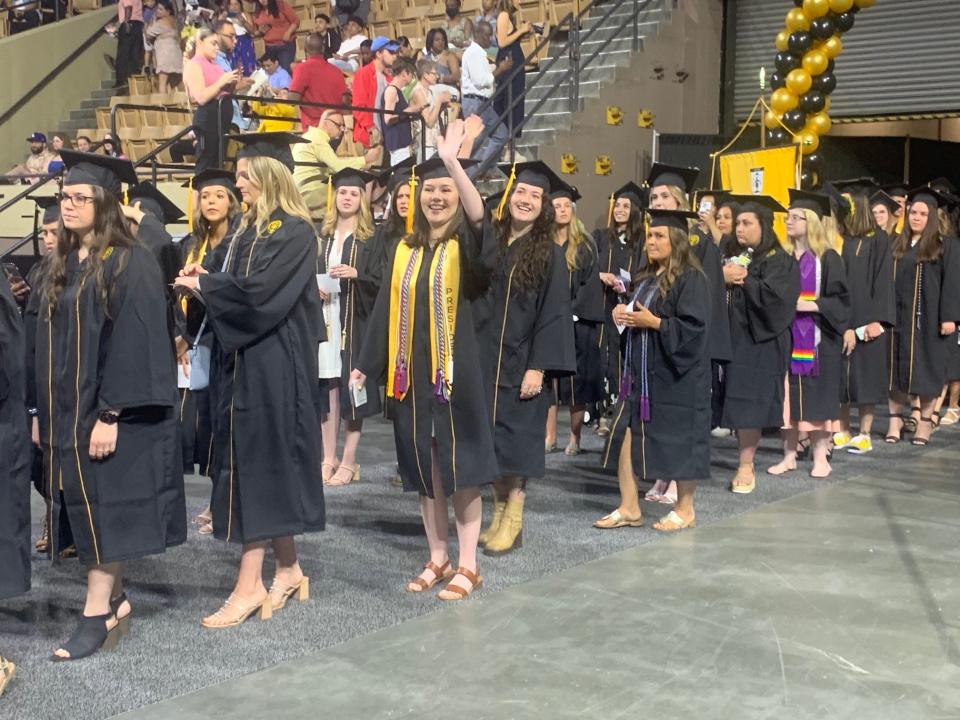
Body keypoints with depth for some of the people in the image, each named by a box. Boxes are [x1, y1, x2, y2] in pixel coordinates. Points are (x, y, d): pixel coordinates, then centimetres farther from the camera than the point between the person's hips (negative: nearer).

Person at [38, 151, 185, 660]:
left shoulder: (131, 264, -12)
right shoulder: (62, 265, 12)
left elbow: (133, 344, -17)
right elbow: (49, 341, 15)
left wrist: (110, 414, -21)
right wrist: (43, 411, 12)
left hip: (110, 413, -8)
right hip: (67, 411, 8)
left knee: (104, 506, -4)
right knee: (84, 506, 10)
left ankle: (98, 614, 1)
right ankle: (113, 601, 20)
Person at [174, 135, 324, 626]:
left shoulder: (294, 231, -12)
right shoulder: (250, 228, 15)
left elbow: (258, 292, -20)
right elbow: (228, 279, 14)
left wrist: (203, 285, -8)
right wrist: (203, 280, -8)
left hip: (272, 364, -9)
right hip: (242, 359, 9)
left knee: (258, 463, -7)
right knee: (261, 464, 10)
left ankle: (250, 584, -2)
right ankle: (287, 570, 20)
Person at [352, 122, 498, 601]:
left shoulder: (466, 245, -3)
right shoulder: (405, 250, 11)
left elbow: (480, 215, -26)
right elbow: (385, 310, 12)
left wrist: (452, 161, -37)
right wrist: (366, 363, 7)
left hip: (455, 369, -5)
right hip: (411, 371, 5)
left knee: (459, 465, -1)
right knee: (424, 466, 10)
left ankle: (468, 566, 8)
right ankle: (438, 559, 20)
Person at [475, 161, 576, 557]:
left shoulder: (550, 255, -4)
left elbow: (553, 315, -8)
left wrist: (538, 367, -16)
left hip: (521, 361, -4)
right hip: (483, 357, 4)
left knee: (514, 440, -1)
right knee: (490, 440, 9)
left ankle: (513, 521, 9)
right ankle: (499, 513, 21)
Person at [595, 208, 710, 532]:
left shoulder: (691, 279, -13)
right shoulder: (646, 277, 13)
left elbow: (694, 326, -20)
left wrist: (653, 322, -22)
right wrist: (623, 313, 3)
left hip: (674, 374, -8)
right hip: (640, 371, 8)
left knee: (677, 440, 2)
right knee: (625, 433, 4)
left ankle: (685, 509, 17)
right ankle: (629, 508, 13)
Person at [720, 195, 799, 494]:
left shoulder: (780, 261, -2)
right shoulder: (734, 258, 17)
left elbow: (773, 295, -18)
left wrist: (741, 280, -10)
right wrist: (721, 278, -9)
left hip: (759, 342, -5)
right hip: (731, 337, 6)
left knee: (749, 401, -9)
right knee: (738, 401, 1)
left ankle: (746, 464, -6)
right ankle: (746, 461, 6)